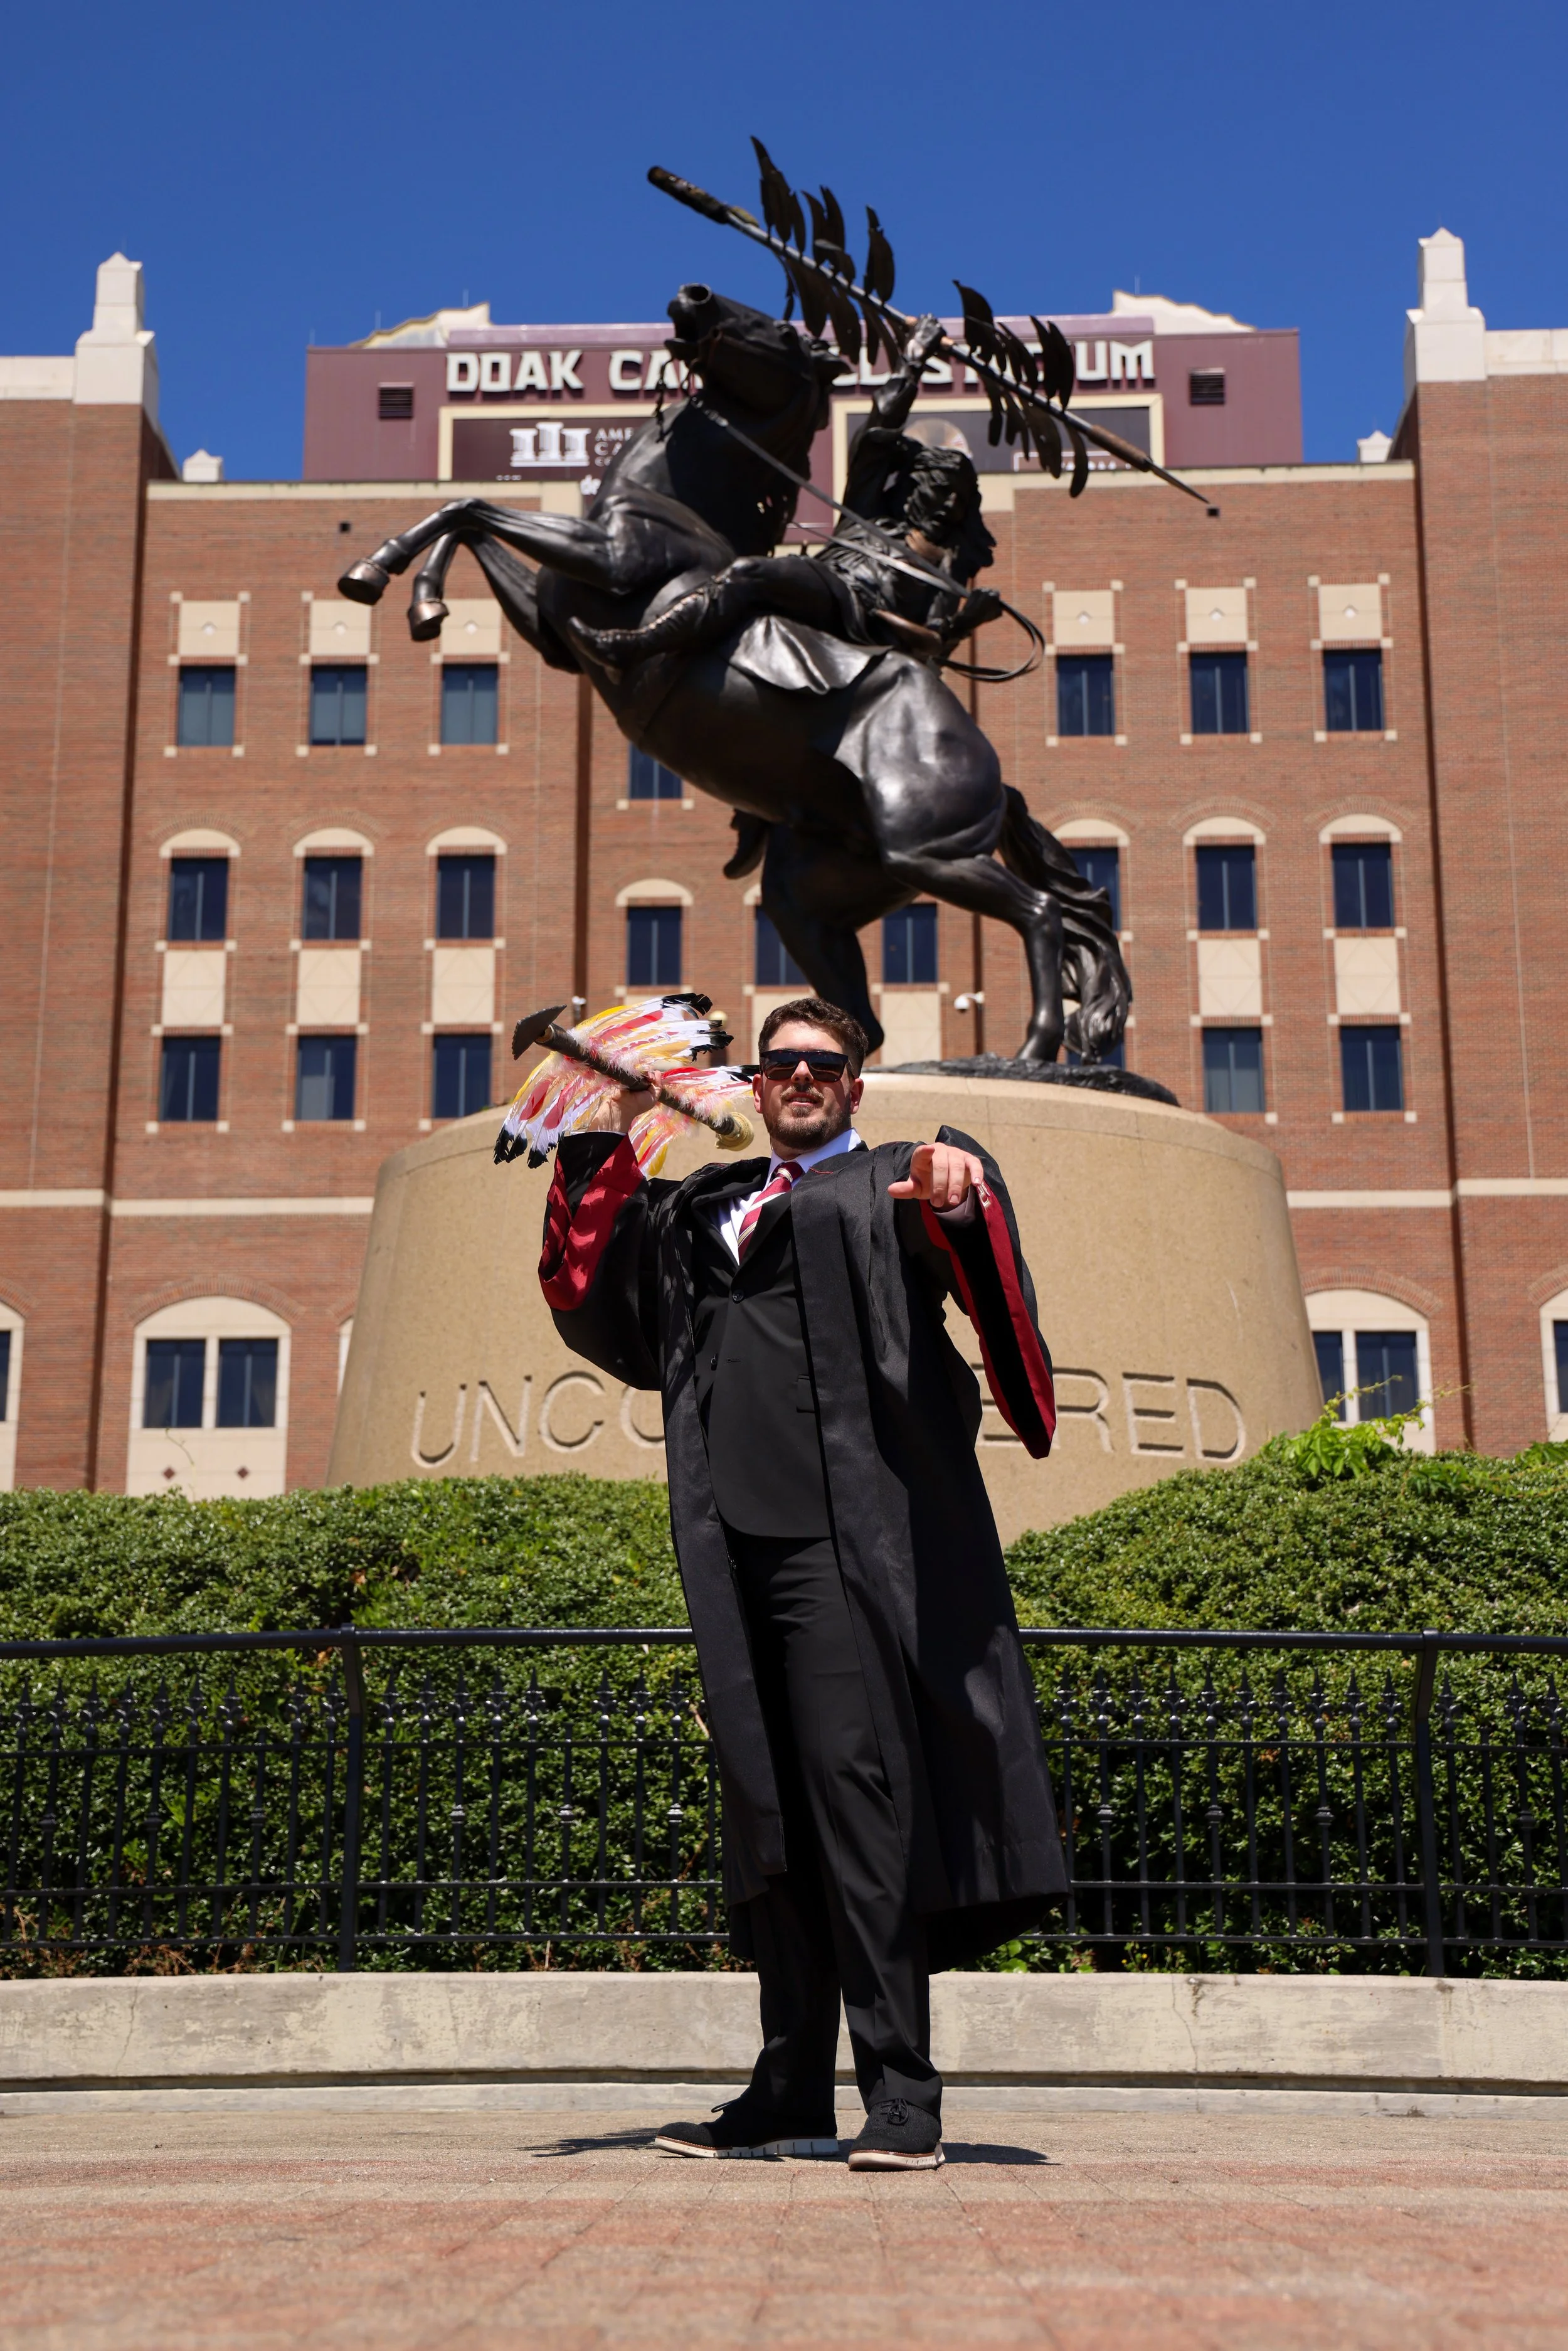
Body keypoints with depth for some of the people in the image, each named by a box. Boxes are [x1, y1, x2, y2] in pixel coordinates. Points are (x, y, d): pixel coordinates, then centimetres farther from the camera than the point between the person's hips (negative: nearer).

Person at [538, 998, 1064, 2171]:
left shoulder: (890, 1183, 10)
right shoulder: (701, 1208, 25)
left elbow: (959, 1230, -11)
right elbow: (586, 1292, 21)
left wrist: (959, 1190, -34)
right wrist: (613, 1137, 15)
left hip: (844, 1523, -5)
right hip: (734, 1525, 5)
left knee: (854, 1783, -11)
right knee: (766, 1798, 6)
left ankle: (902, 2091, -6)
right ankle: (793, 2092, 13)